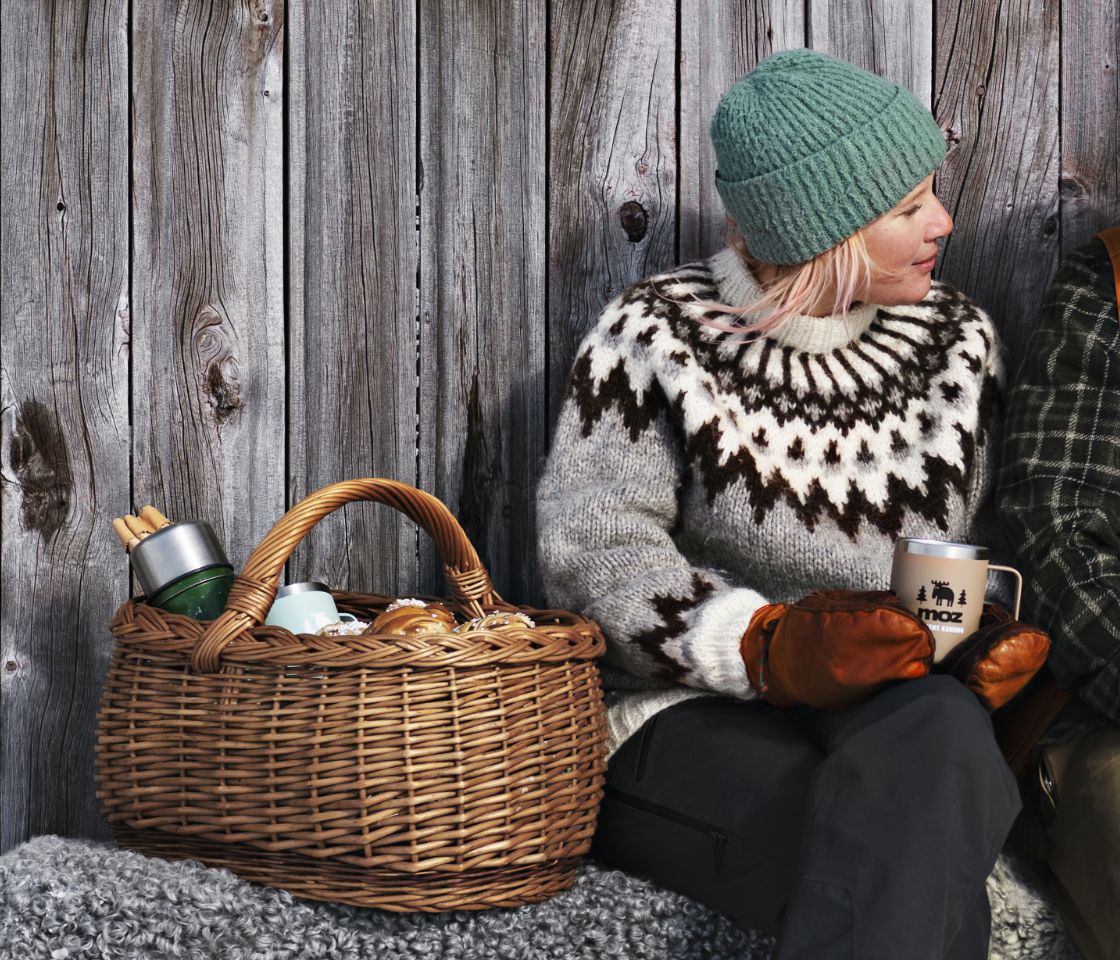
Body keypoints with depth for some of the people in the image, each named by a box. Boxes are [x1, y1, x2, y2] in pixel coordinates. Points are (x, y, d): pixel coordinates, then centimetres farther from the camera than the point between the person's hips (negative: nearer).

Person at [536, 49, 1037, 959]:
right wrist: (771, 643, -23)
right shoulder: (656, 337, -2)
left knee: (943, 734, -35)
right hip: (696, 713, -4)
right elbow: (591, 547, -10)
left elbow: (996, 531, 19)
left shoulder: (957, 335, 11)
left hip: (910, 706, 4)